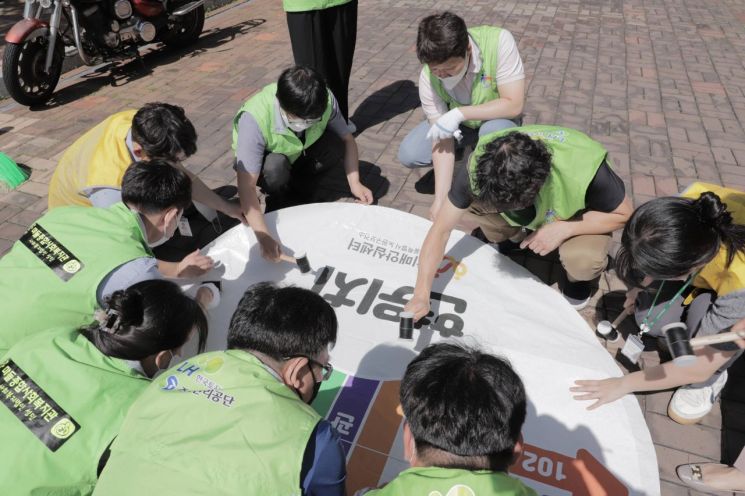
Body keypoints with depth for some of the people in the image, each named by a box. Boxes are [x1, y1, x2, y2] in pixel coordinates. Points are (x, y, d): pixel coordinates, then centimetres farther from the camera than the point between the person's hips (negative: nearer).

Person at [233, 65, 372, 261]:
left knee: (336, 144, -25)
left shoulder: (325, 101, -28)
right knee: (275, 168, -37)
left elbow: (346, 139, -12)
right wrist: (264, 237, -46)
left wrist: (354, 183, -23)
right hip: (265, 160, -3)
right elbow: (246, 185, -40)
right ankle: (277, 197, -2)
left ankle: (296, 186, 0)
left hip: (300, 154, 4)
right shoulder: (255, 119, -39)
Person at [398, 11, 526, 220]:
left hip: (497, 118, -2)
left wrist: (460, 113, -39)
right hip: (457, 122, 3)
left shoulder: (498, 41, -34)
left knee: (494, 132, -38)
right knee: (409, 155, -16)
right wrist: (440, 200, -30)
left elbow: (514, 104, -32)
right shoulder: (428, 78, -26)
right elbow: (442, 139, -25)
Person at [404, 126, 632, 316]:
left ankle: (576, 277, 3)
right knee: (470, 198, -26)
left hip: (573, 217, -2)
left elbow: (623, 213, -20)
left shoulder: (585, 168, -40)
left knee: (583, 260, -35)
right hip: (532, 212, 3)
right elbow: (441, 229, -27)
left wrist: (564, 228, -35)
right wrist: (421, 295, -33)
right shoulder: (480, 165, -34)